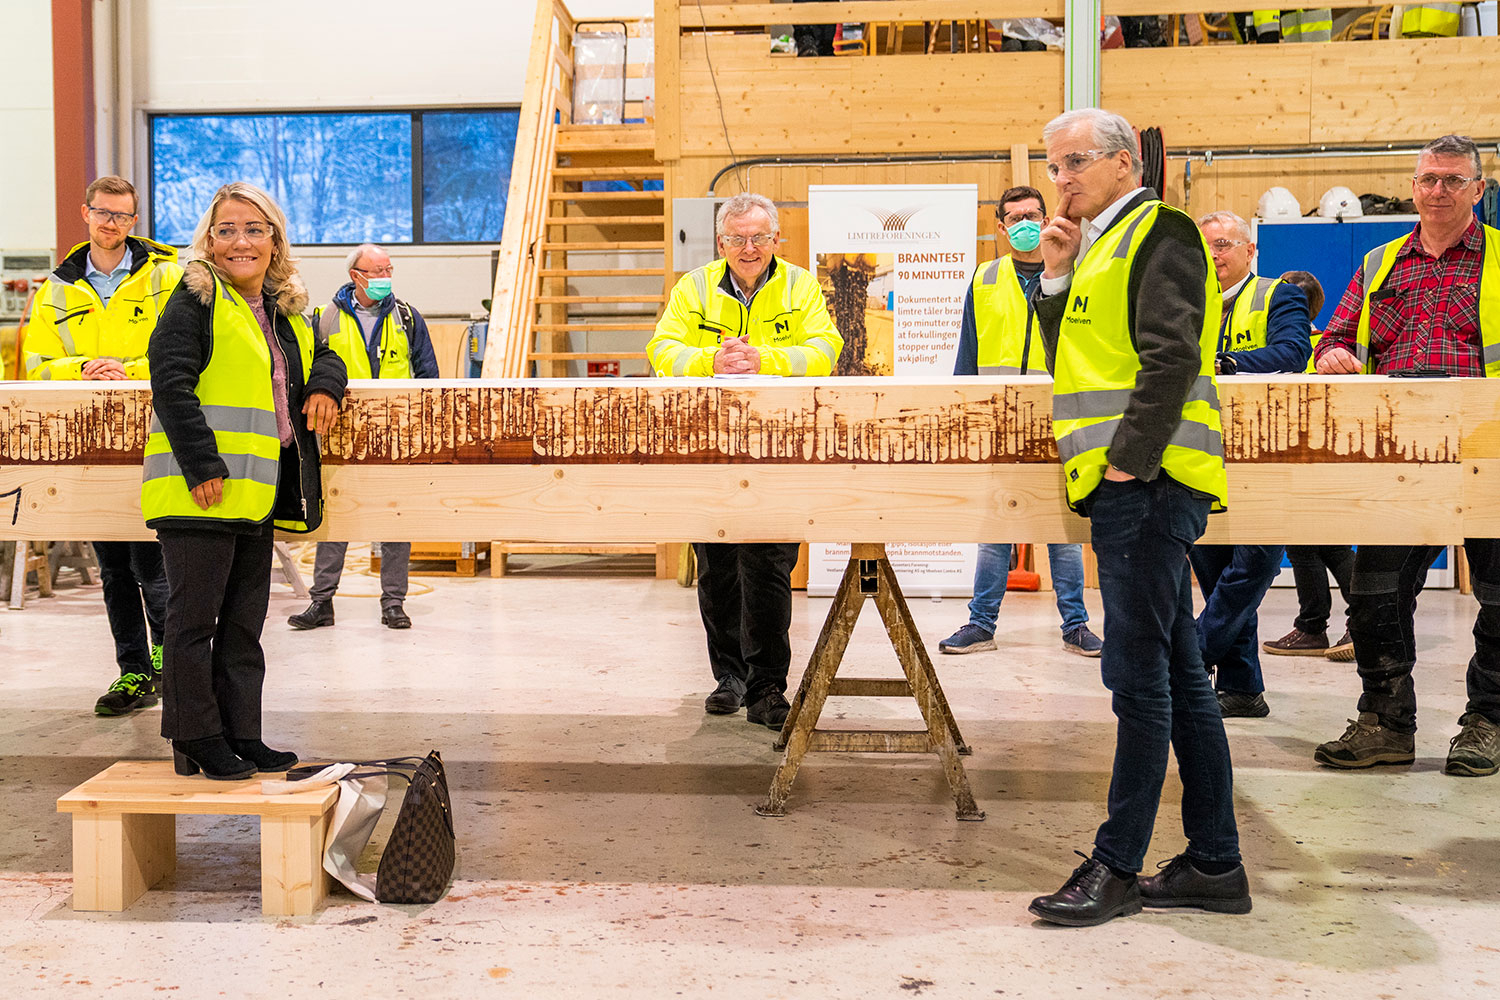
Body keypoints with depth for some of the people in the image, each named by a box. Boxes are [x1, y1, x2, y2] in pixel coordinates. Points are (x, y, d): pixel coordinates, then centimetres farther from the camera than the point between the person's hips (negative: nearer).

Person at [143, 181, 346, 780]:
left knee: (244, 623, 13)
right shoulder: (196, 299, -4)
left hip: (258, 494, 8)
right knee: (194, 621, 1)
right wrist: (203, 465, -20)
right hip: (201, 492, -7)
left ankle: (241, 736, 22)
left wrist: (324, 384, 6)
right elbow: (170, 383, -13)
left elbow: (323, 353, 31)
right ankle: (197, 741, 10)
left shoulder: (282, 311, 17)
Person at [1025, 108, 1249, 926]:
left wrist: (1128, 458, -20)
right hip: (1127, 488, 10)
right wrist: (1056, 276, 11)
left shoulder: (1158, 230, -5)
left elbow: (1171, 356, -17)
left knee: (1139, 676, -5)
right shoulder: (1105, 245, 23)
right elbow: (1072, 358, 21)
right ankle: (1215, 863, 18)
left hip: (1146, 483, -10)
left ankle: (1116, 867, 2)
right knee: (1177, 672, 11)